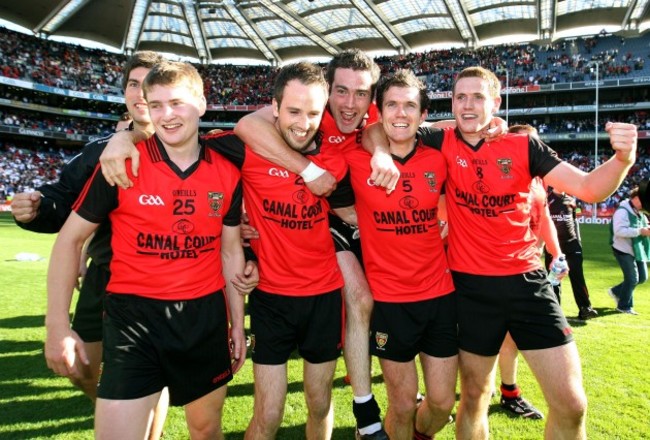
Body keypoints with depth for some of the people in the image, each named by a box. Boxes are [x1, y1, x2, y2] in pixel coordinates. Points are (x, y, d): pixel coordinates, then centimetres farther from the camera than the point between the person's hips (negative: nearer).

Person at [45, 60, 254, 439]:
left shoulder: (227, 174, 0)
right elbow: (70, 239, -1)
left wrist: (238, 323, 9)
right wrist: (58, 326, -5)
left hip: (206, 315, 3)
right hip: (134, 313, -2)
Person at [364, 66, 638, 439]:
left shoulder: (523, 145, 0)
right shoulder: (441, 144, -2)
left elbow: (588, 188, -3)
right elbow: (374, 131, 3)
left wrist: (623, 158, -23)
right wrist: (382, 153, -19)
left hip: (526, 281, 1)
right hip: (471, 285, -1)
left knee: (571, 403, 2)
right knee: (475, 397, 14)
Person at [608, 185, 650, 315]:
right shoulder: (622, 211, -18)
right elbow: (619, 231, -28)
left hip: (638, 250, 9)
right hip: (624, 250, -9)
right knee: (632, 278, -5)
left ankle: (616, 291, 29)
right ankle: (624, 306, 12)